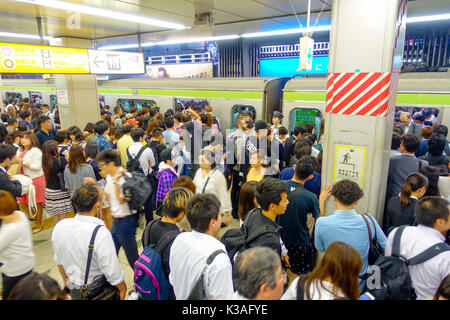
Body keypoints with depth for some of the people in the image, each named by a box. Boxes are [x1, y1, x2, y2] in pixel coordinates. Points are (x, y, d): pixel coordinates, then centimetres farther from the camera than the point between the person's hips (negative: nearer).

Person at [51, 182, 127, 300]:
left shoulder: (59, 227, -14)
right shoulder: (101, 233, -33)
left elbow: (58, 260, 3)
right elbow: (113, 273, -25)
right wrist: (122, 288, -6)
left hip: (74, 292, 5)